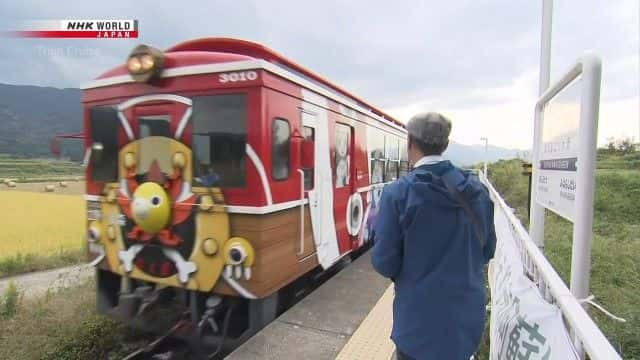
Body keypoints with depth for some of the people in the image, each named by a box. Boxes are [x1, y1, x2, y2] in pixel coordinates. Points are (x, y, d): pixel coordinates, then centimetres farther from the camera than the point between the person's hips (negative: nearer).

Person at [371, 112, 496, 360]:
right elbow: (487, 251, 5)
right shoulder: (478, 190, -4)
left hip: (420, 320, -4)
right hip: (468, 316, 5)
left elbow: (384, 263, -17)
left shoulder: (398, 193, -20)